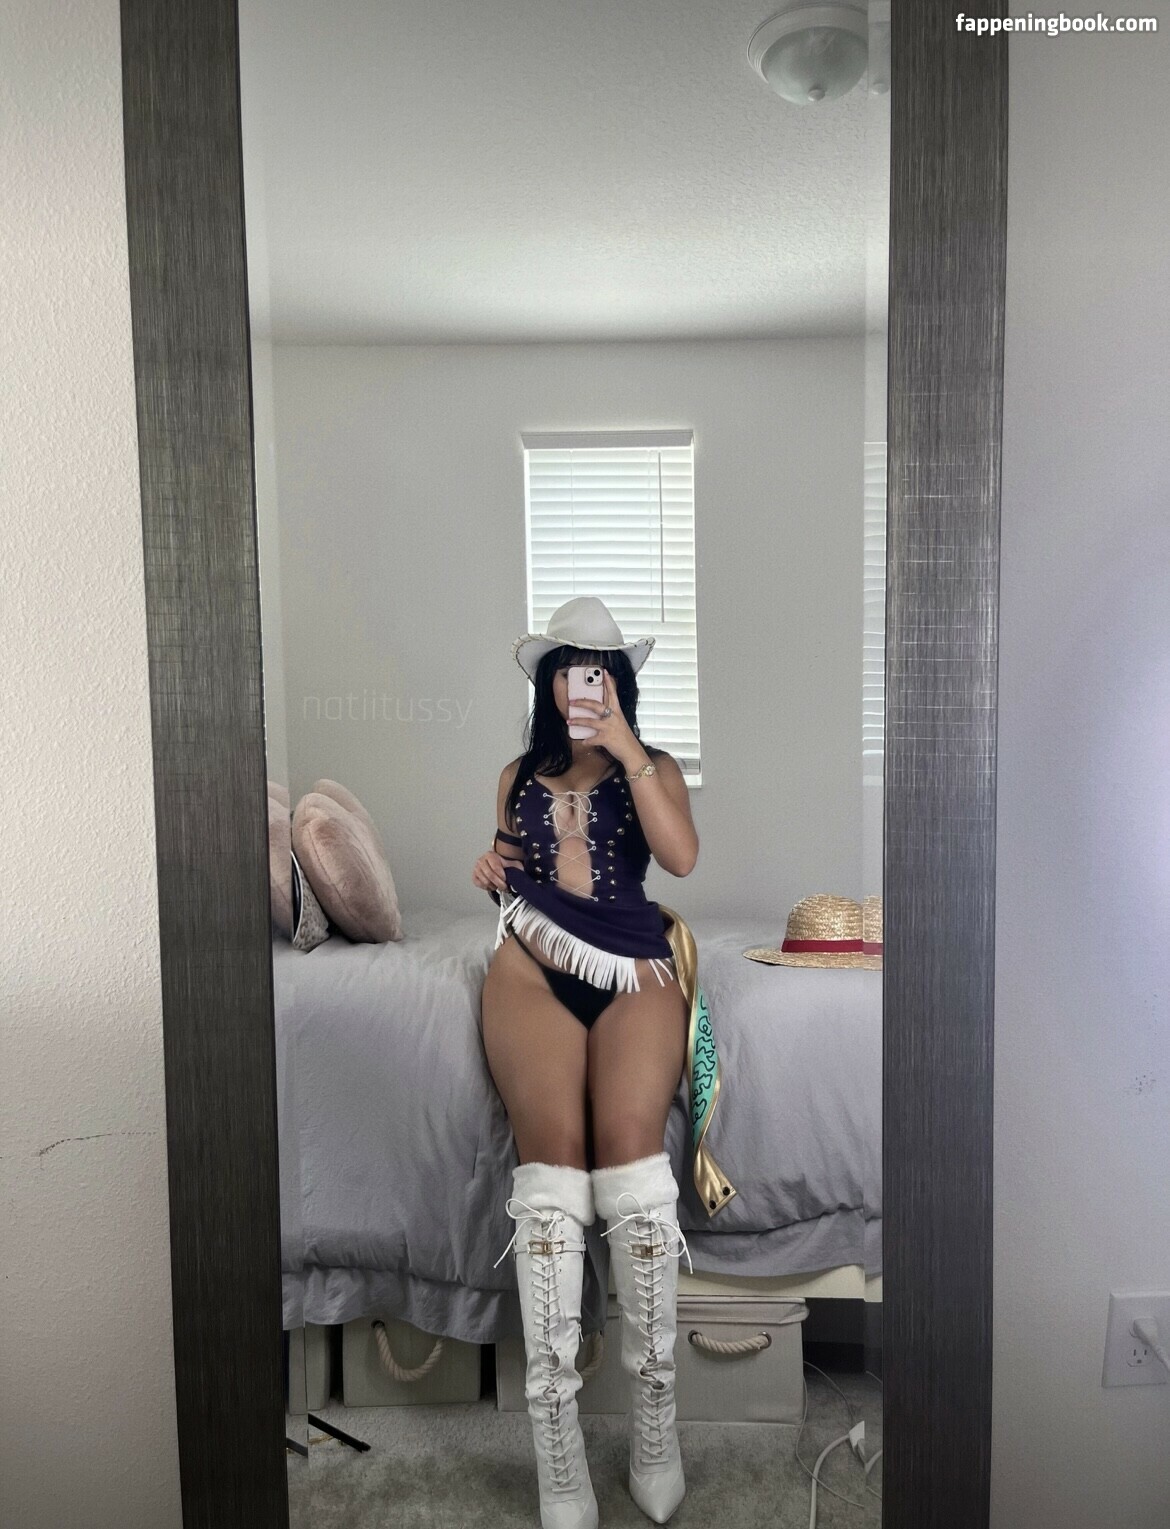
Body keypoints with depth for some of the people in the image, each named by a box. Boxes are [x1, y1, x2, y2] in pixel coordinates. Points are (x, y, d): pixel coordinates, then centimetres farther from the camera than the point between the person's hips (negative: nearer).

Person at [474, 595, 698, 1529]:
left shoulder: (656, 767, 17)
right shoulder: (518, 775, 24)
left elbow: (683, 856, -1)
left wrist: (626, 751, -4)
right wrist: (490, 874, 9)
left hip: (632, 967, -1)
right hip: (530, 967, 1)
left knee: (627, 1139, -27)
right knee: (555, 1145, -25)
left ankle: (655, 1416, -14)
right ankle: (555, 1437, -21)